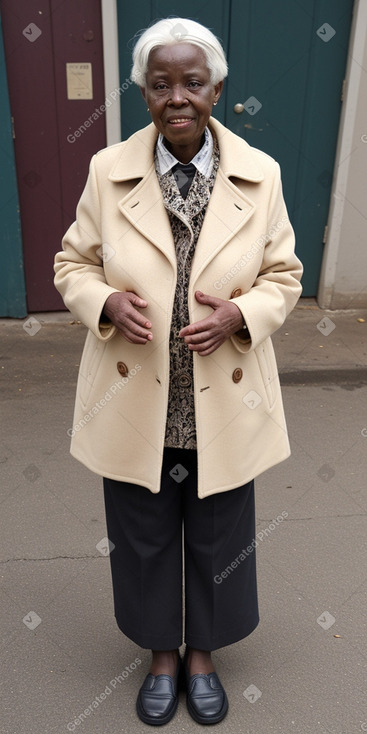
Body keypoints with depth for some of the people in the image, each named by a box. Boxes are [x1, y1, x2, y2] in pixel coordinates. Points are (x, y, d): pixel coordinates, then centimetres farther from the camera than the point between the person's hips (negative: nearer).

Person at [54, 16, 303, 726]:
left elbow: (283, 275, 3)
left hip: (224, 404, 1)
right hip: (135, 402, 1)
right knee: (144, 539, 18)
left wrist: (241, 313, -18)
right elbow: (72, 263, 5)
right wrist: (106, 303, -18)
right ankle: (162, 652, 49)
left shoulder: (260, 175, -4)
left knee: (217, 539, 18)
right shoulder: (108, 171, -4)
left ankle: (202, 653, 50)